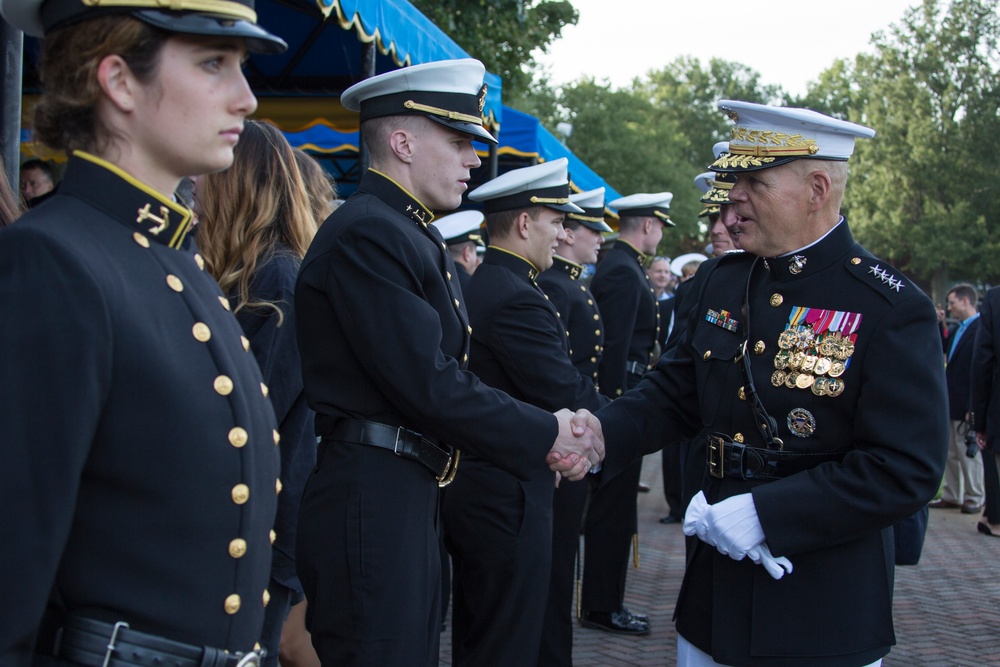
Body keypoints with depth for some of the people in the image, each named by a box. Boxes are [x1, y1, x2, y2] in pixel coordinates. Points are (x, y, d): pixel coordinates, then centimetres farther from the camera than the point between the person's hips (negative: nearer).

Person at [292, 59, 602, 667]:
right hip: (370, 497, -10)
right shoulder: (366, 234, -16)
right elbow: (427, 385, -21)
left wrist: (551, 429, 0)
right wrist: (545, 435, -11)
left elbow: (449, 373, 13)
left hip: (411, 496, 10)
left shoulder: (415, 235, 17)